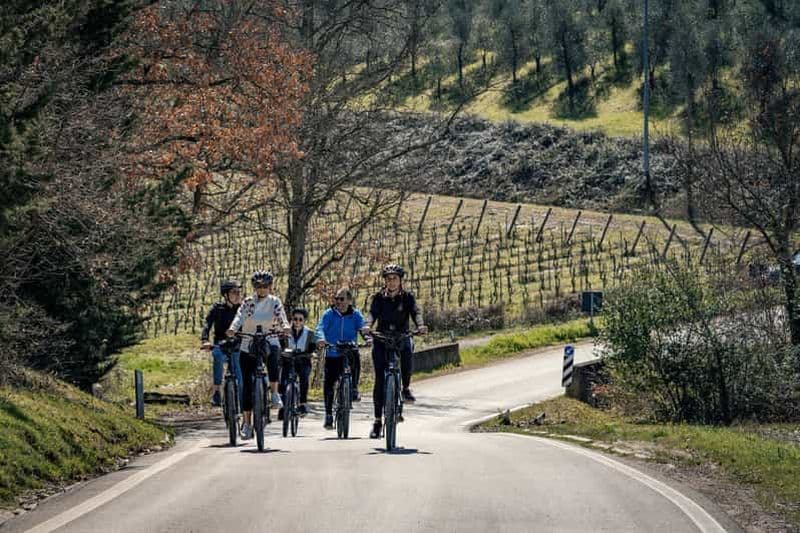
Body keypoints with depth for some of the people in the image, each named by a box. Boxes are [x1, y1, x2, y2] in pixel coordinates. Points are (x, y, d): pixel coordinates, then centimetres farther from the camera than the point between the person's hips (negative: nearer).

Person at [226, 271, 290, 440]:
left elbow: (281, 316, -9)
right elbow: (240, 316, -10)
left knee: (273, 352, -38)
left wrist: (285, 326, -32)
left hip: (270, 341, -1)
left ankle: (274, 392, -27)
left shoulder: (275, 302, 5)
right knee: (247, 384, -1)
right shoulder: (248, 302, 5)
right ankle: (247, 423, 9)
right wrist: (233, 328, -31)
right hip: (248, 346, 1)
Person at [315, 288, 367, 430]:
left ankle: (354, 388, -15)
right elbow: (321, 327, -13)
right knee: (328, 384, -4)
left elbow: (362, 326, -11)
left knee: (356, 357, -34)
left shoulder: (355, 315, 3)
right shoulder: (329, 314, 1)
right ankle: (328, 415, 10)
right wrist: (321, 338, -34)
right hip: (332, 354, 0)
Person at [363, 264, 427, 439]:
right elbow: (373, 313, -14)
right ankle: (377, 420, -1)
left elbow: (416, 311, -14)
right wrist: (368, 326, -37)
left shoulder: (407, 297, 3)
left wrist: (420, 325, -36)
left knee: (407, 354, -35)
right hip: (381, 339, 1)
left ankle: (406, 388, -8)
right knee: (380, 379, -7)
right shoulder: (379, 297, 3)